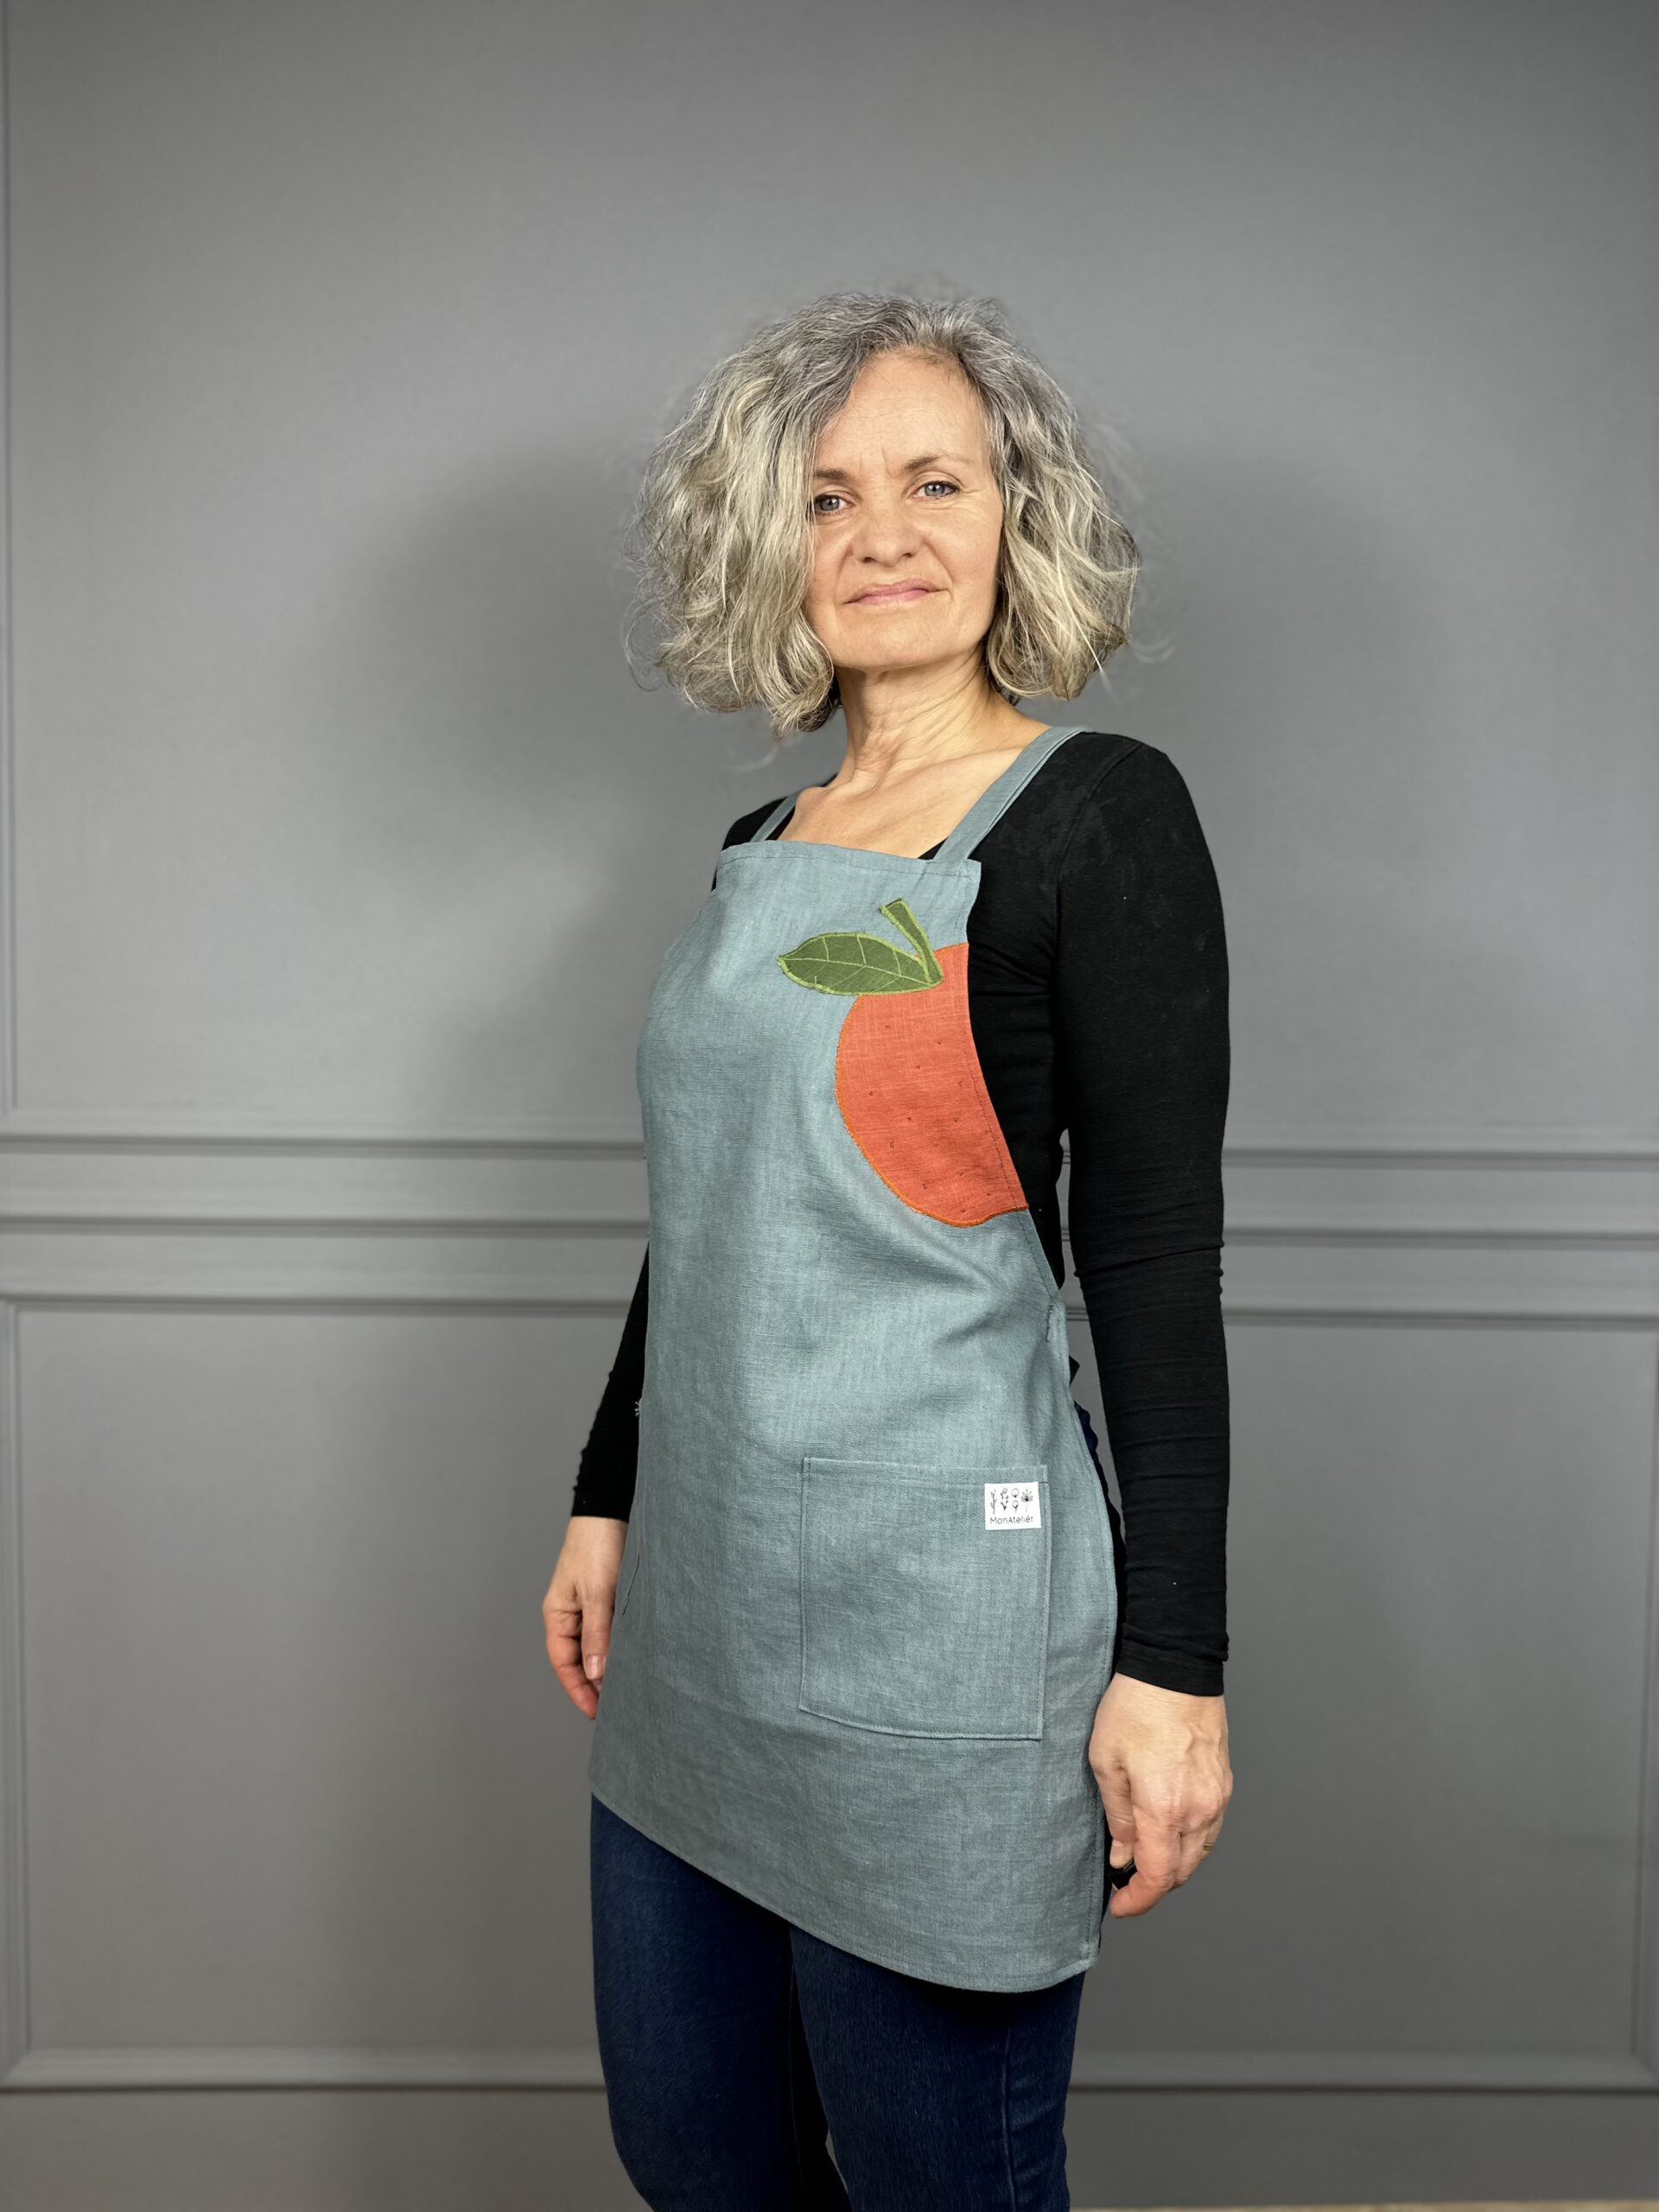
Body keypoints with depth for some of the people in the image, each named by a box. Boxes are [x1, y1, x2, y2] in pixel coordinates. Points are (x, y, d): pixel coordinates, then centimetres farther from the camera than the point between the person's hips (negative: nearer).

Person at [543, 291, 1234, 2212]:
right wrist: (608, 1499, 18)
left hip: (932, 1631, -7)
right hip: (701, 1613, 7)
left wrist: (1171, 1659, -15)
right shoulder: (762, 851, 11)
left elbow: (1159, 1260, -13)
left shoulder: (1098, 815, -9)